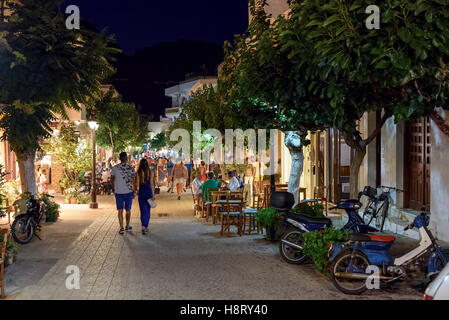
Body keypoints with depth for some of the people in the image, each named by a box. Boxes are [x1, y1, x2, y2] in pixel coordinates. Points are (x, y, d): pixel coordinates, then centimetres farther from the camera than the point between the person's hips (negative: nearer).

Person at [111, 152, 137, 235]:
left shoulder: (115, 168, -3)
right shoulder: (131, 168, -6)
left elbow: (113, 180, 6)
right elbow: (133, 181, -5)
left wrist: (114, 190, 19)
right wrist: (133, 191, 5)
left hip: (118, 192, 0)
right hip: (128, 192, 0)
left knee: (120, 211, 5)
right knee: (128, 210, 14)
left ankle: (121, 228, -5)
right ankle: (127, 226, 25)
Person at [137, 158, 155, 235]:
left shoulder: (138, 173, -6)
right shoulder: (150, 172, -3)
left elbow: (138, 184, -4)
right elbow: (152, 184, -2)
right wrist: (153, 195, 1)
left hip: (141, 192, -1)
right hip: (148, 191, 1)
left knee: (143, 211, 2)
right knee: (148, 210, 13)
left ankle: (143, 227, -13)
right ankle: (146, 227, 18)